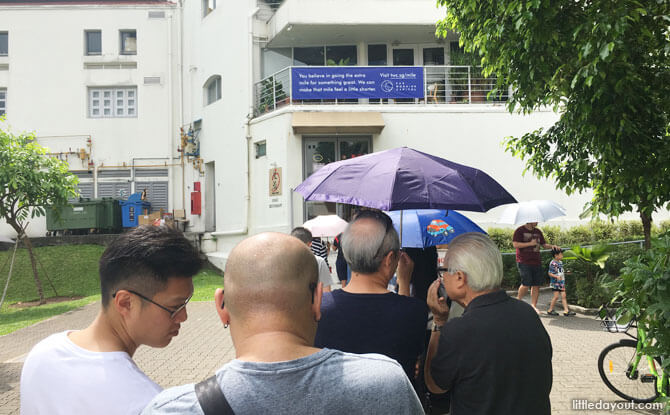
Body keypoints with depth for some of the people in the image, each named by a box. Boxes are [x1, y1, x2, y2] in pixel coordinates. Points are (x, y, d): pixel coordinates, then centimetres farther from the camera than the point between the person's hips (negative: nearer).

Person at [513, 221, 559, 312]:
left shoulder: (538, 232, 16)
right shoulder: (520, 231, -3)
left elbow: (544, 244, 20)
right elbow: (515, 244, -12)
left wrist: (551, 246, -1)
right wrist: (530, 243, -15)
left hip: (536, 262, 6)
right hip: (524, 262, -6)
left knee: (536, 285, 1)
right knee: (526, 284, -12)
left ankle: (534, 305, 9)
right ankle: (518, 300, 11)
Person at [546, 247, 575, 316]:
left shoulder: (560, 262, 12)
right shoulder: (553, 263, -15)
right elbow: (550, 273, -18)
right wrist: (557, 277, -29)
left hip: (561, 282, 8)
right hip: (555, 282, -8)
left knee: (563, 296, 3)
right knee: (556, 296, -7)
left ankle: (566, 310, 2)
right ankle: (550, 310, 5)